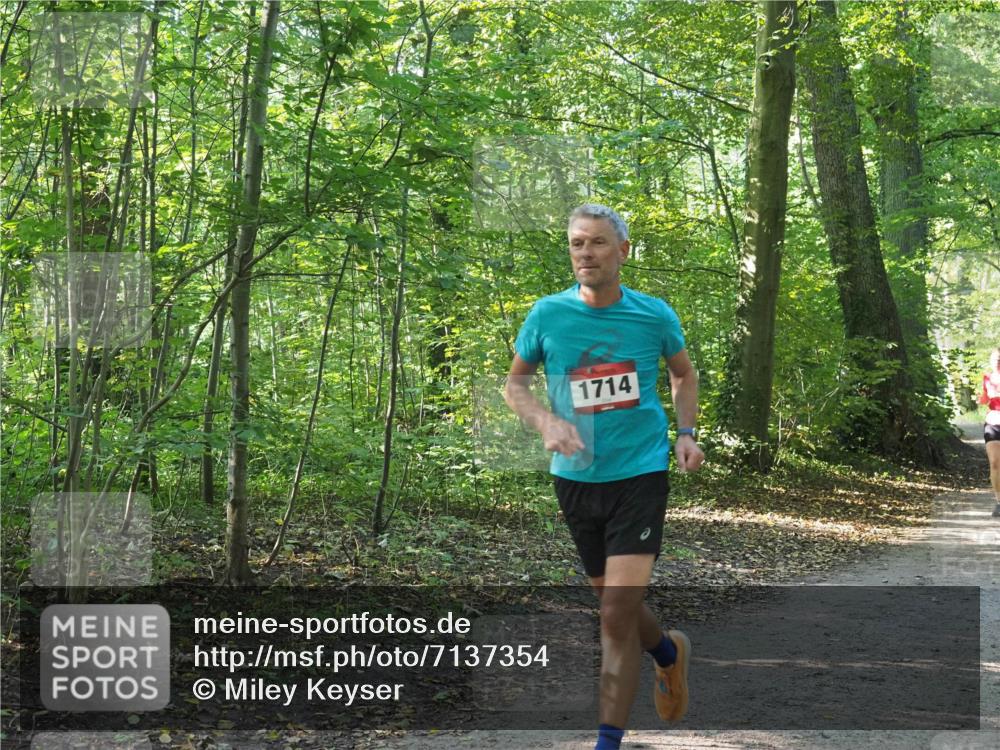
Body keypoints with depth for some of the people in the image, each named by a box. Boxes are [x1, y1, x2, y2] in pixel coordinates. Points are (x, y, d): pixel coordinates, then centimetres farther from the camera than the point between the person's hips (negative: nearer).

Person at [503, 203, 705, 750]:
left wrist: (685, 434, 1)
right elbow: (515, 384, 8)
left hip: (640, 473, -3)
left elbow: (684, 374, 15)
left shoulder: (655, 315, -5)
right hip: (575, 476, 3)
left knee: (617, 616, -12)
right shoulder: (548, 314, -5)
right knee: (613, 604, 17)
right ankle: (669, 651, 49)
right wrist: (545, 422, -11)